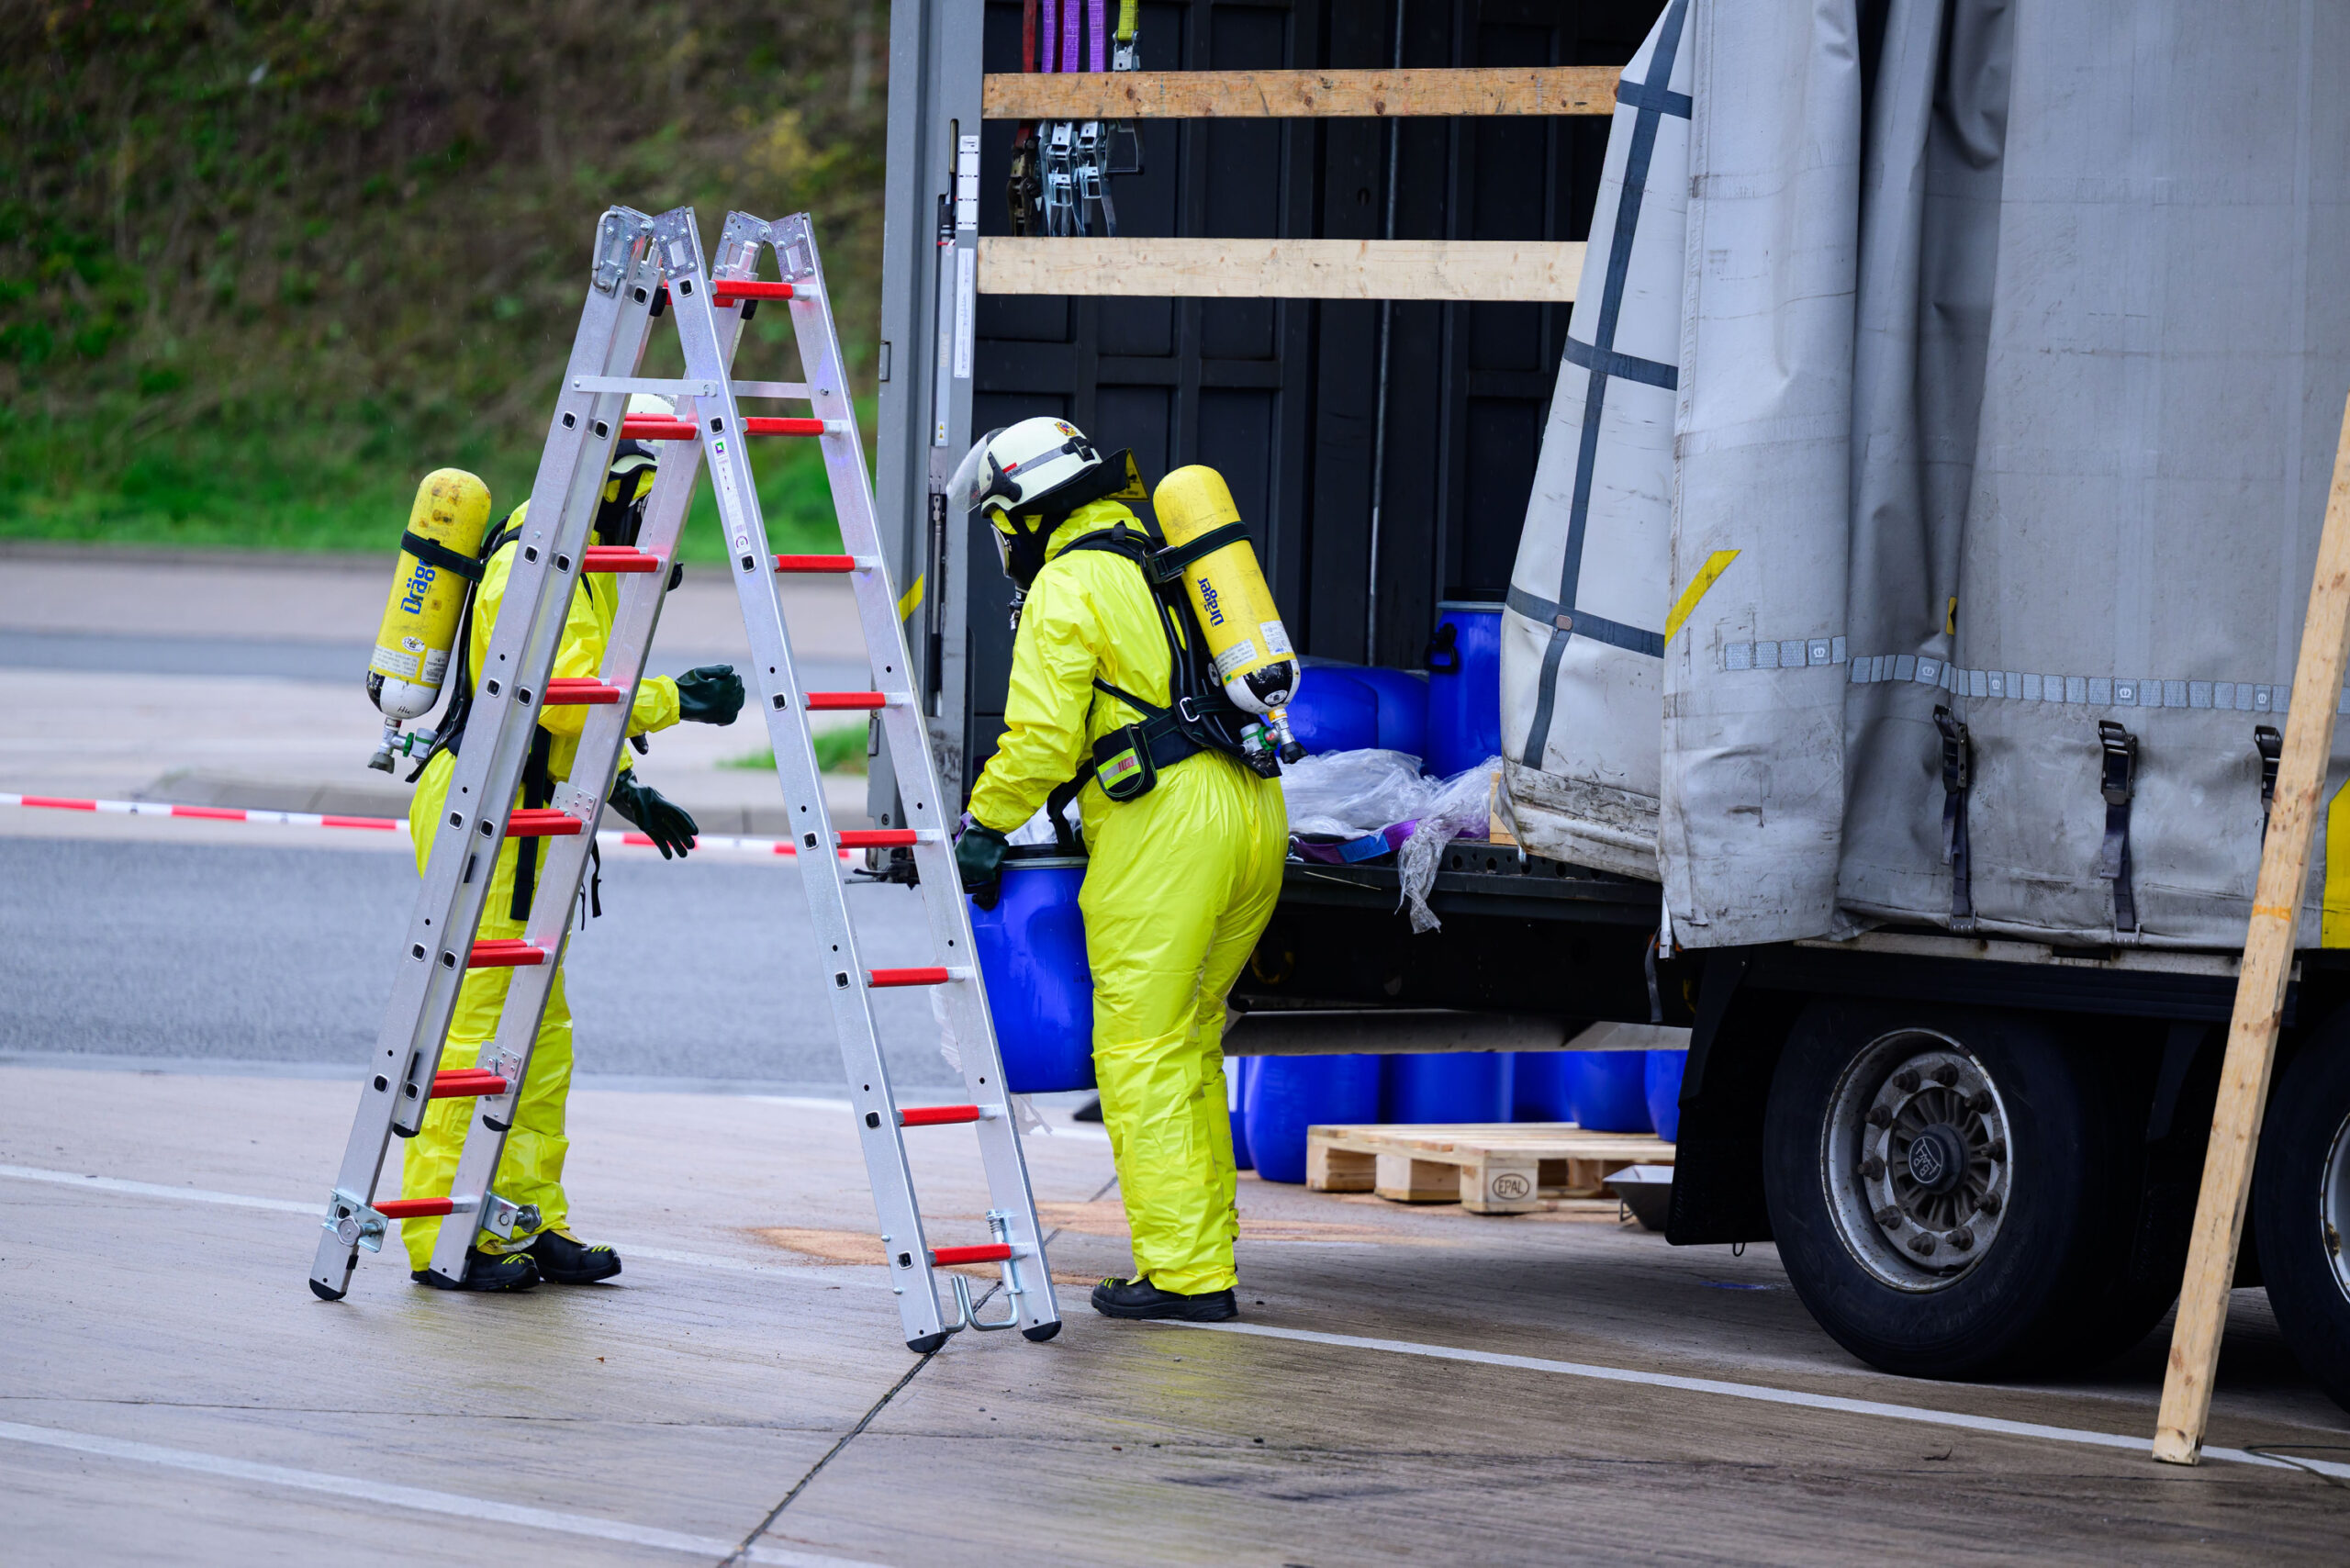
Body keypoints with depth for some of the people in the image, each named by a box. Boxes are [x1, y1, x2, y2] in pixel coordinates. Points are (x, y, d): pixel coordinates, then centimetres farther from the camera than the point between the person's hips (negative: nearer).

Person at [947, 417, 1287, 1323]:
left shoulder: (1068, 587, -3)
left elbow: (1041, 737, -11)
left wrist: (983, 827, 3)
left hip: (1164, 824, -9)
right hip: (1256, 816, 9)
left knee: (1143, 1052, -5)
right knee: (1189, 1043, 17)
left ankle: (1185, 1273, -9)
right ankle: (1206, 1247, 18)